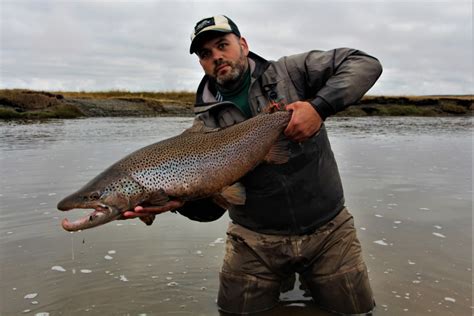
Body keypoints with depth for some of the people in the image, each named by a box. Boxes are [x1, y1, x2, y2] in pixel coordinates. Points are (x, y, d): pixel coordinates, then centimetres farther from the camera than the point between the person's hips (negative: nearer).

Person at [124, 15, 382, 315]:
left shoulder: (289, 73, -4)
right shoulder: (207, 123, -2)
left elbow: (365, 64, -10)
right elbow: (212, 205, -6)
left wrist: (319, 107, -25)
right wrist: (180, 198, -29)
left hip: (328, 230, -1)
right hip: (256, 241, 1)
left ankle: (308, 279, 36)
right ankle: (279, 280, 35)